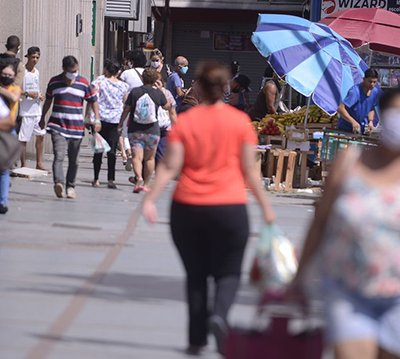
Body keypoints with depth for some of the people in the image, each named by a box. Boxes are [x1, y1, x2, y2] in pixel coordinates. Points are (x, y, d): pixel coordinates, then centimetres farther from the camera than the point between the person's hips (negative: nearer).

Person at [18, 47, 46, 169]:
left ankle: (39, 163, 18)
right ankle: (23, 165, 2)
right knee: (23, 139, -4)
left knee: (41, 135, 10)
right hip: (26, 111, -8)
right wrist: (27, 94, -23)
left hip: (37, 110, 8)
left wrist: (39, 96, 6)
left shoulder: (36, 72, 13)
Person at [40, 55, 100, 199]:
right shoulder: (54, 82, 4)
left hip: (77, 128, 1)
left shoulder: (84, 83, 3)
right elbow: (48, 100, 20)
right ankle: (59, 182, -35)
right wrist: (43, 118, 28)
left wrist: (97, 119, 1)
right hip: (58, 127, -1)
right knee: (59, 156, -19)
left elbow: (93, 101, 11)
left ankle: (70, 187, 20)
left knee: (73, 160, 8)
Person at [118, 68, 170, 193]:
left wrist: (121, 123, 15)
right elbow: (167, 107, 13)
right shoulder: (158, 93, -4)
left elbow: (126, 109, 0)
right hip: (152, 130, 0)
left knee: (137, 156, -5)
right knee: (150, 158, 13)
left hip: (135, 130, 0)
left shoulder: (134, 92, -4)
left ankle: (139, 178, -29)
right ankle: (145, 184, 16)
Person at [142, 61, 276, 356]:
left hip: (187, 209, 1)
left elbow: (170, 167, -7)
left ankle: (197, 339, 12)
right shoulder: (240, 122, -1)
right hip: (230, 207, -1)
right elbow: (249, 170, 0)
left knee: (196, 274, 13)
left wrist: (151, 199, -5)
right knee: (228, 272, 9)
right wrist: (265, 205, 8)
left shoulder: (184, 122, 0)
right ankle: (219, 315, -20)